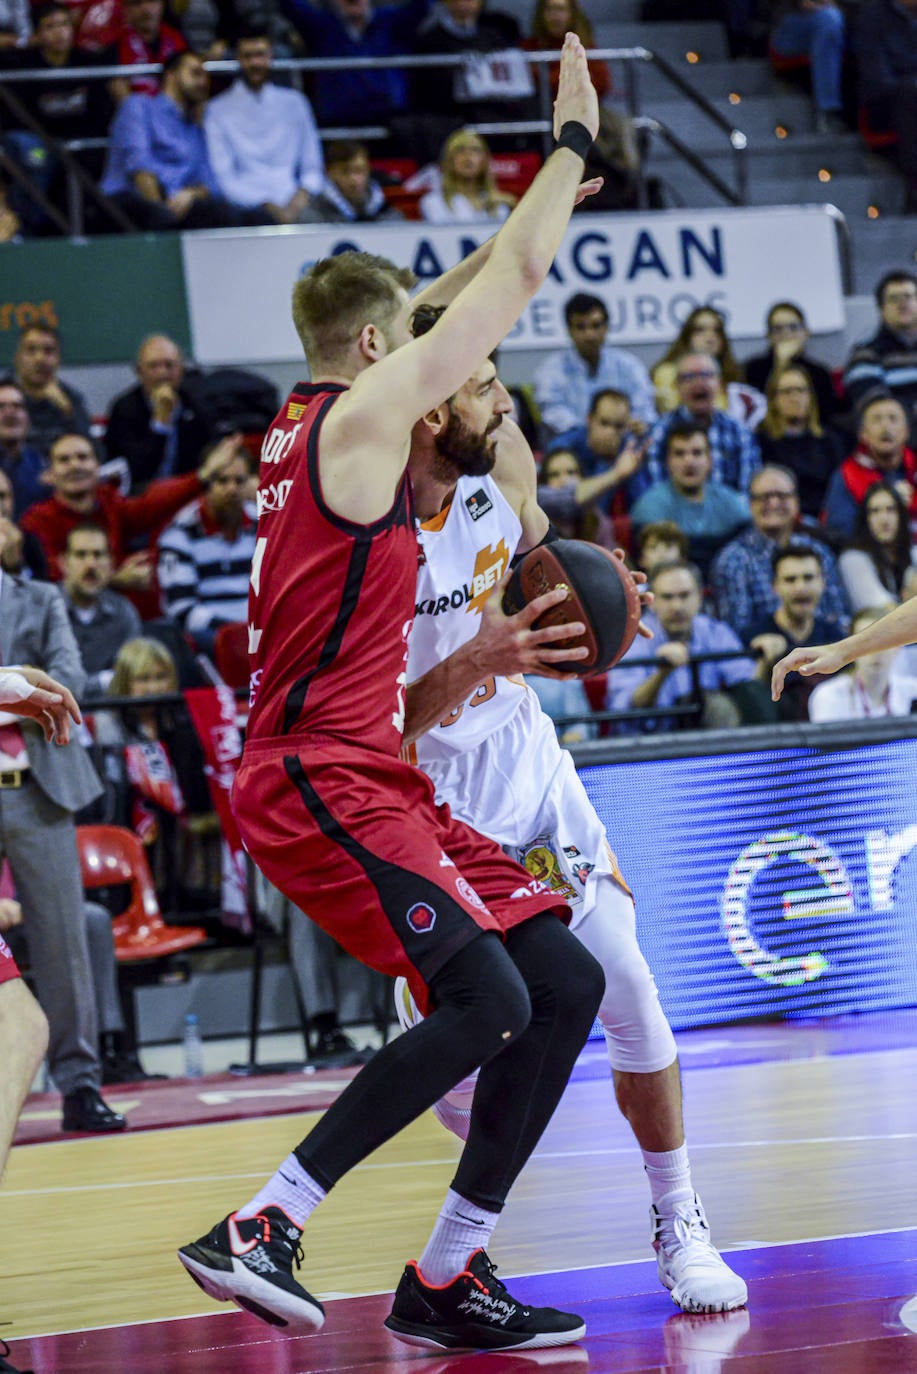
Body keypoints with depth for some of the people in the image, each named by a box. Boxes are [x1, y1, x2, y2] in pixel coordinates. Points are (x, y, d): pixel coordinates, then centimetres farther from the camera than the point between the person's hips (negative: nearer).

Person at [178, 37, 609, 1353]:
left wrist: (555, 182, 37)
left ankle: (448, 1279, 5)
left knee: (564, 980, 4)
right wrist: (572, 141, 6)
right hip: (319, 780, -10)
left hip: (370, 775, 10)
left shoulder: (314, 416, 17)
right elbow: (516, 281, -4)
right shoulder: (364, 410, -7)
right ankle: (256, 1231, -18)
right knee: (484, 998, -22)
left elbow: (477, 288, 35)